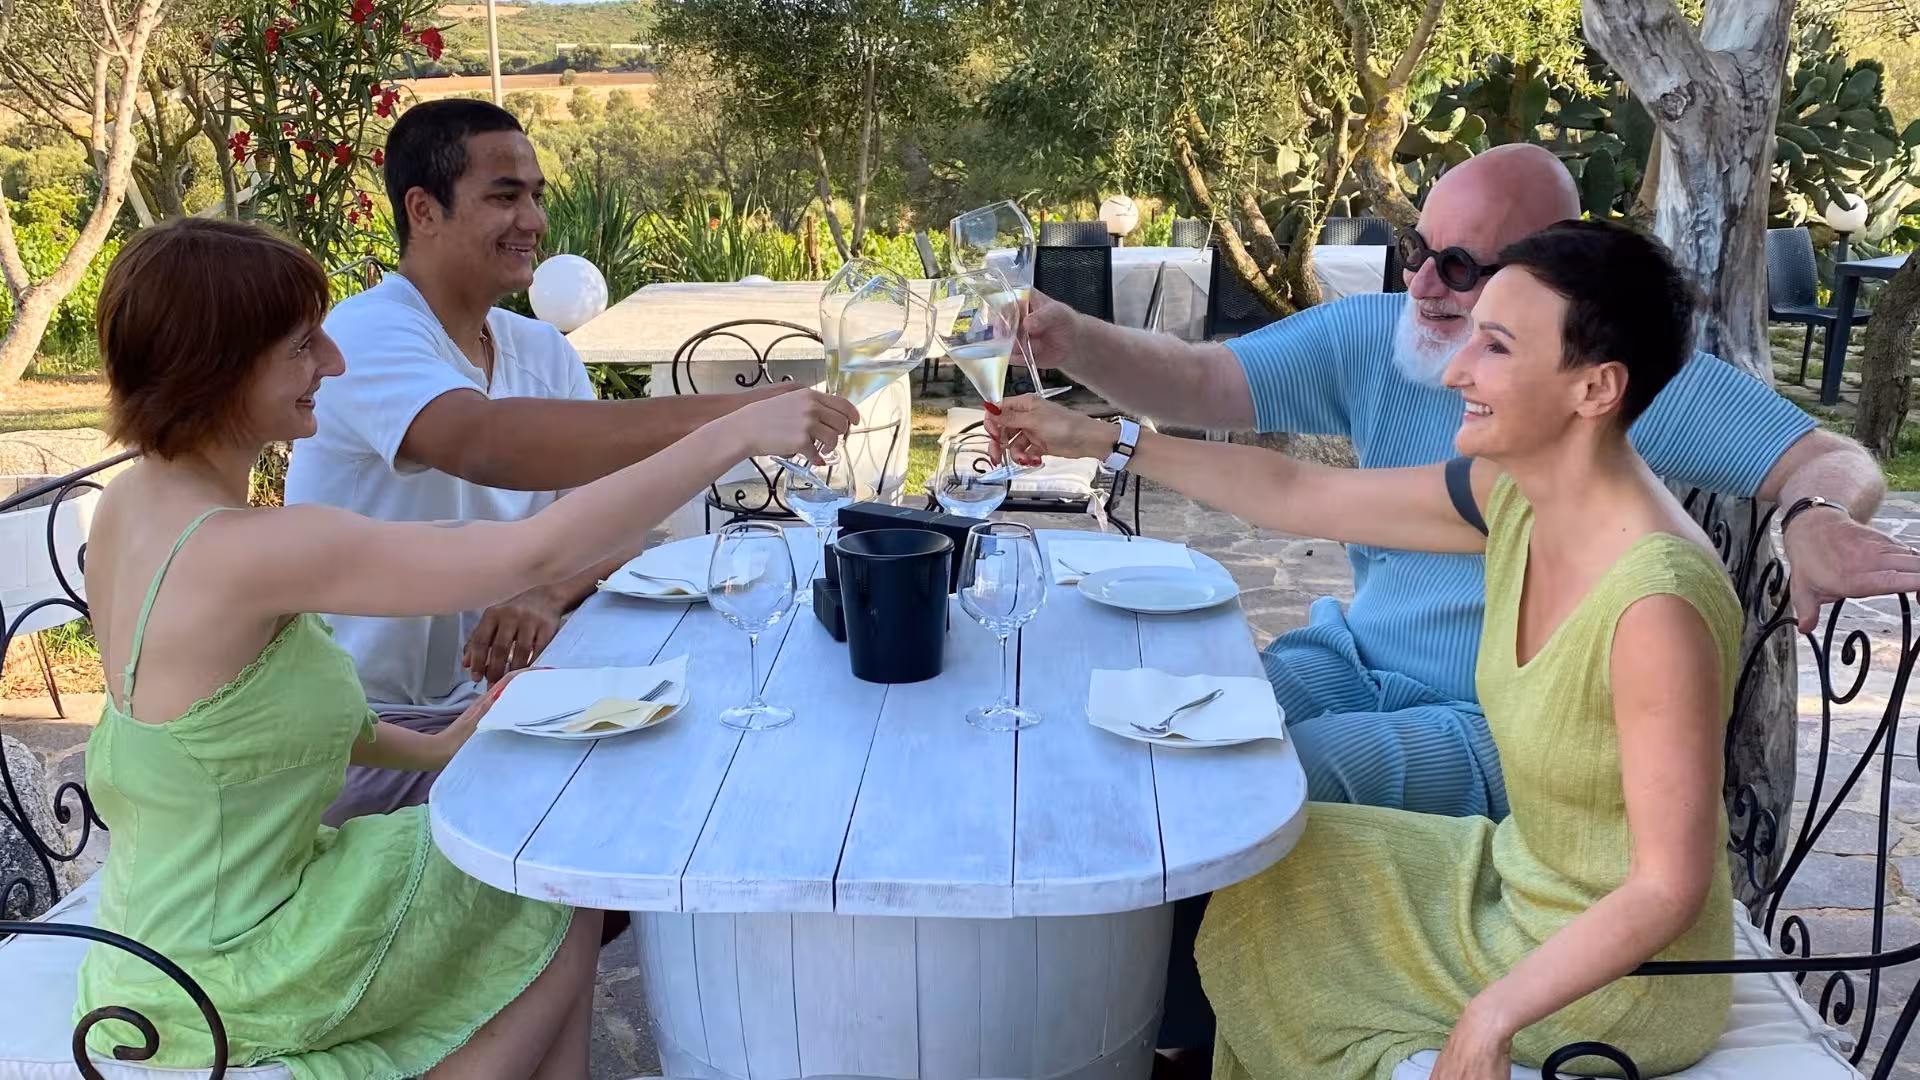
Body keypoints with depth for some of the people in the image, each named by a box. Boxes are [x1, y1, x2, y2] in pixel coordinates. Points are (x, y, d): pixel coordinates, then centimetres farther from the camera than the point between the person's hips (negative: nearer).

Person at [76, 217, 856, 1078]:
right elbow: (536, 553, -31)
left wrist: (426, 747, 3)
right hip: (217, 992, -8)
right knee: (566, 906, 8)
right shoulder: (246, 551, -30)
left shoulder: (132, 502, -2)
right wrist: (736, 433, -25)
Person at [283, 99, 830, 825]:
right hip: (373, 730, -7)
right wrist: (724, 417, -46)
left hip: (491, 695, 7)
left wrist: (550, 591, -22)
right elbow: (482, 444, -38)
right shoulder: (369, 334, -16)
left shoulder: (541, 350, 8)